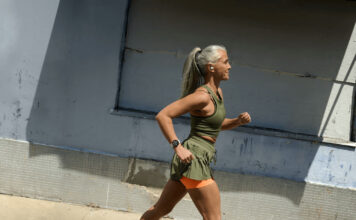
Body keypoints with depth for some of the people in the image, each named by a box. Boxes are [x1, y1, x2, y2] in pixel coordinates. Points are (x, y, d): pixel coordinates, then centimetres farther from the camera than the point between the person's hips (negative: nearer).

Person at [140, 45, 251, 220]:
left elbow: (219, 124, 26)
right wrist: (178, 147, -23)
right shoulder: (202, 95, -16)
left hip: (198, 161, 9)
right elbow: (162, 116, -19)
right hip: (193, 159, -9)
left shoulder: (218, 92, 12)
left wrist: (239, 120, 7)